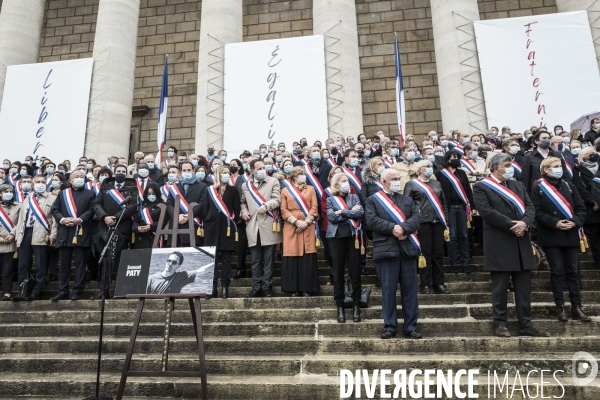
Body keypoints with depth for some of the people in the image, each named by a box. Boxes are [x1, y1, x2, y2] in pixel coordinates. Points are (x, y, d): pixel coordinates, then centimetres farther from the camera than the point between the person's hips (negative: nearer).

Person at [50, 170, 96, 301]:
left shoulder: (90, 194, 9)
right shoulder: (62, 194, 18)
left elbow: (92, 210, -2)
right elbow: (55, 210, 10)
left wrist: (79, 219, -15)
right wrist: (62, 219, -9)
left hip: (82, 233, -3)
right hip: (64, 234, 3)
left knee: (80, 263, 0)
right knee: (64, 263, 6)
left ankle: (77, 291, 5)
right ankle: (63, 291, 12)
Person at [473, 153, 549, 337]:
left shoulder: (518, 185, 17)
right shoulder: (481, 187, -3)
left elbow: (530, 207, 8)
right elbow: (486, 211, -15)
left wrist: (524, 223, -13)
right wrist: (511, 225, -15)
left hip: (521, 241, 6)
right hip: (498, 243, -6)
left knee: (524, 286, 9)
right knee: (500, 286, 2)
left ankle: (526, 324, 18)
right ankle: (500, 324, 13)